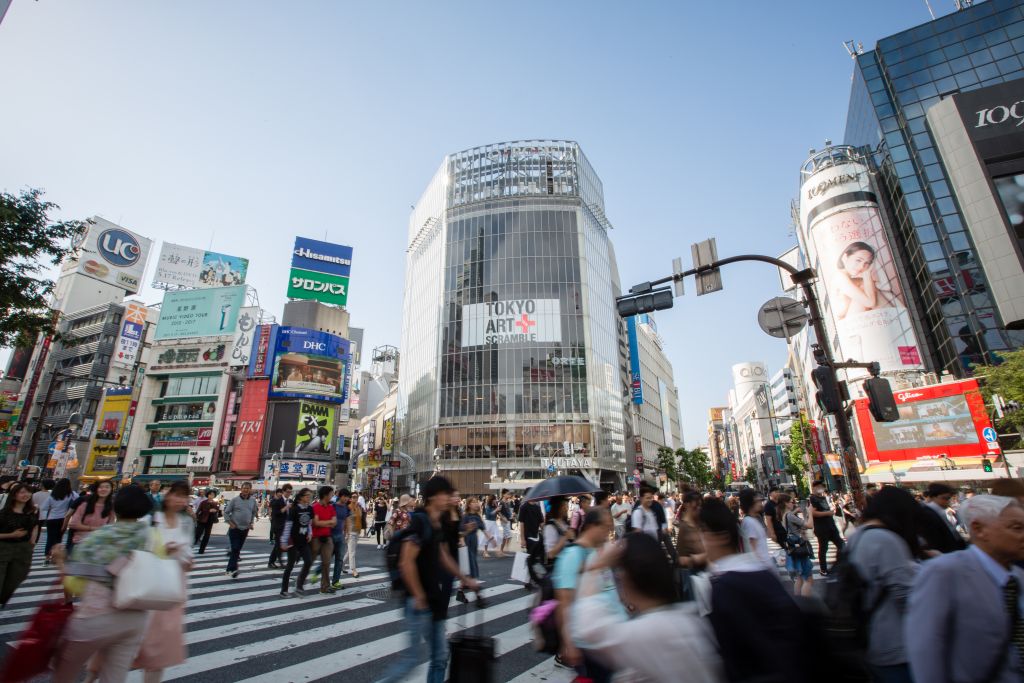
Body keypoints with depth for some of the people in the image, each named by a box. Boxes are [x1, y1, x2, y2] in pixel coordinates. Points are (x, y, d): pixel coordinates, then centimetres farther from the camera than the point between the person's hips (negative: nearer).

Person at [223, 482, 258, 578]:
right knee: (235, 549, -10)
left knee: (238, 549, 10)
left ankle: (230, 568, 22)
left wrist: (251, 522, 5)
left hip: (245, 529, 4)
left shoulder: (253, 500, 1)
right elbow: (226, 512, -4)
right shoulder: (234, 500, -9)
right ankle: (233, 568, -4)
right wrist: (230, 523, -11)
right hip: (235, 528, -4)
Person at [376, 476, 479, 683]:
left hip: (434, 599, 8)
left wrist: (465, 579, 22)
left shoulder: (437, 524, 8)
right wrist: (419, 597, -18)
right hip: (420, 601, -8)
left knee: (440, 656, 14)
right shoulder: (419, 521, -20)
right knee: (413, 654, 1)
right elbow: (406, 563, -24)